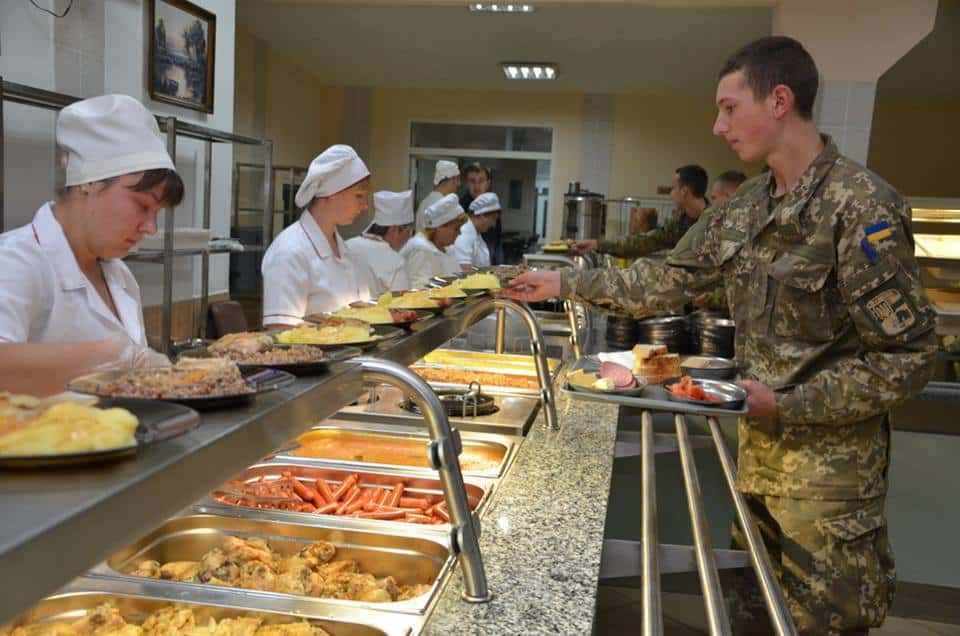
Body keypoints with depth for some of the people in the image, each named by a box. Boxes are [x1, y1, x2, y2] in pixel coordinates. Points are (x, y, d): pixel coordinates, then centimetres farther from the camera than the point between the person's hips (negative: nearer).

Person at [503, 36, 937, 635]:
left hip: (830, 467, -7)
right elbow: (671, 278, 11)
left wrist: (786, 405, -21)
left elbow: (907, 359, -19)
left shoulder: (862, 207, -21)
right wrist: (566, 283, 10)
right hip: (758, 448, 7)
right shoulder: (748, 205, 3)